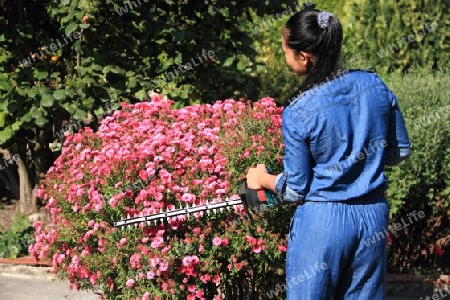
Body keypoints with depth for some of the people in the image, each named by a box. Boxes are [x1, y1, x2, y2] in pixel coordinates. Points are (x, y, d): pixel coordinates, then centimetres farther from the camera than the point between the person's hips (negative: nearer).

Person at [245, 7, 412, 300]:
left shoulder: (298, 113, -17)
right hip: (374, 214, 4)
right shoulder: (375, 85, -5)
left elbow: (296, 190, -8)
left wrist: (262, 179, 11)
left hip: (323, 221, -4)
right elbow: (400, 150, 7)